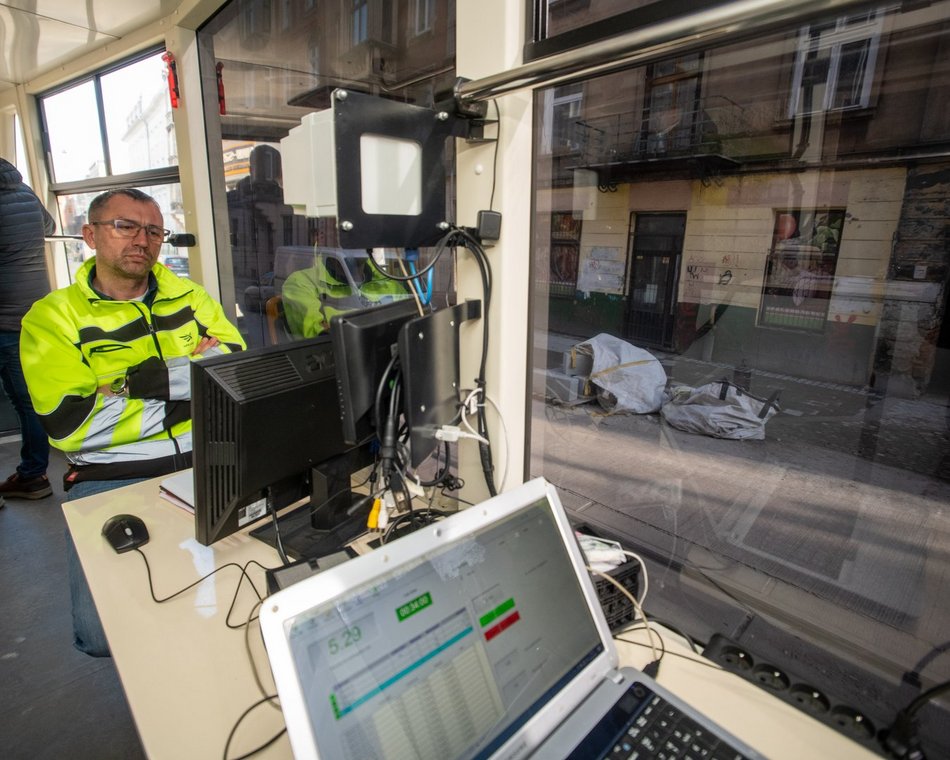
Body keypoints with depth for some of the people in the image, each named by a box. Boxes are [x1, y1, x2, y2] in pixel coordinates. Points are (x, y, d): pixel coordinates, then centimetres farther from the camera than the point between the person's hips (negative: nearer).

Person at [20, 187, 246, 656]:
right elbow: (70, 423, -10)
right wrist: (193, 377, -9)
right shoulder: (53, 317, 3)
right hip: (111, 478, -1)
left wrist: (138, 379, -12)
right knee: (105, 632, -14)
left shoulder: (190, 297, 11)